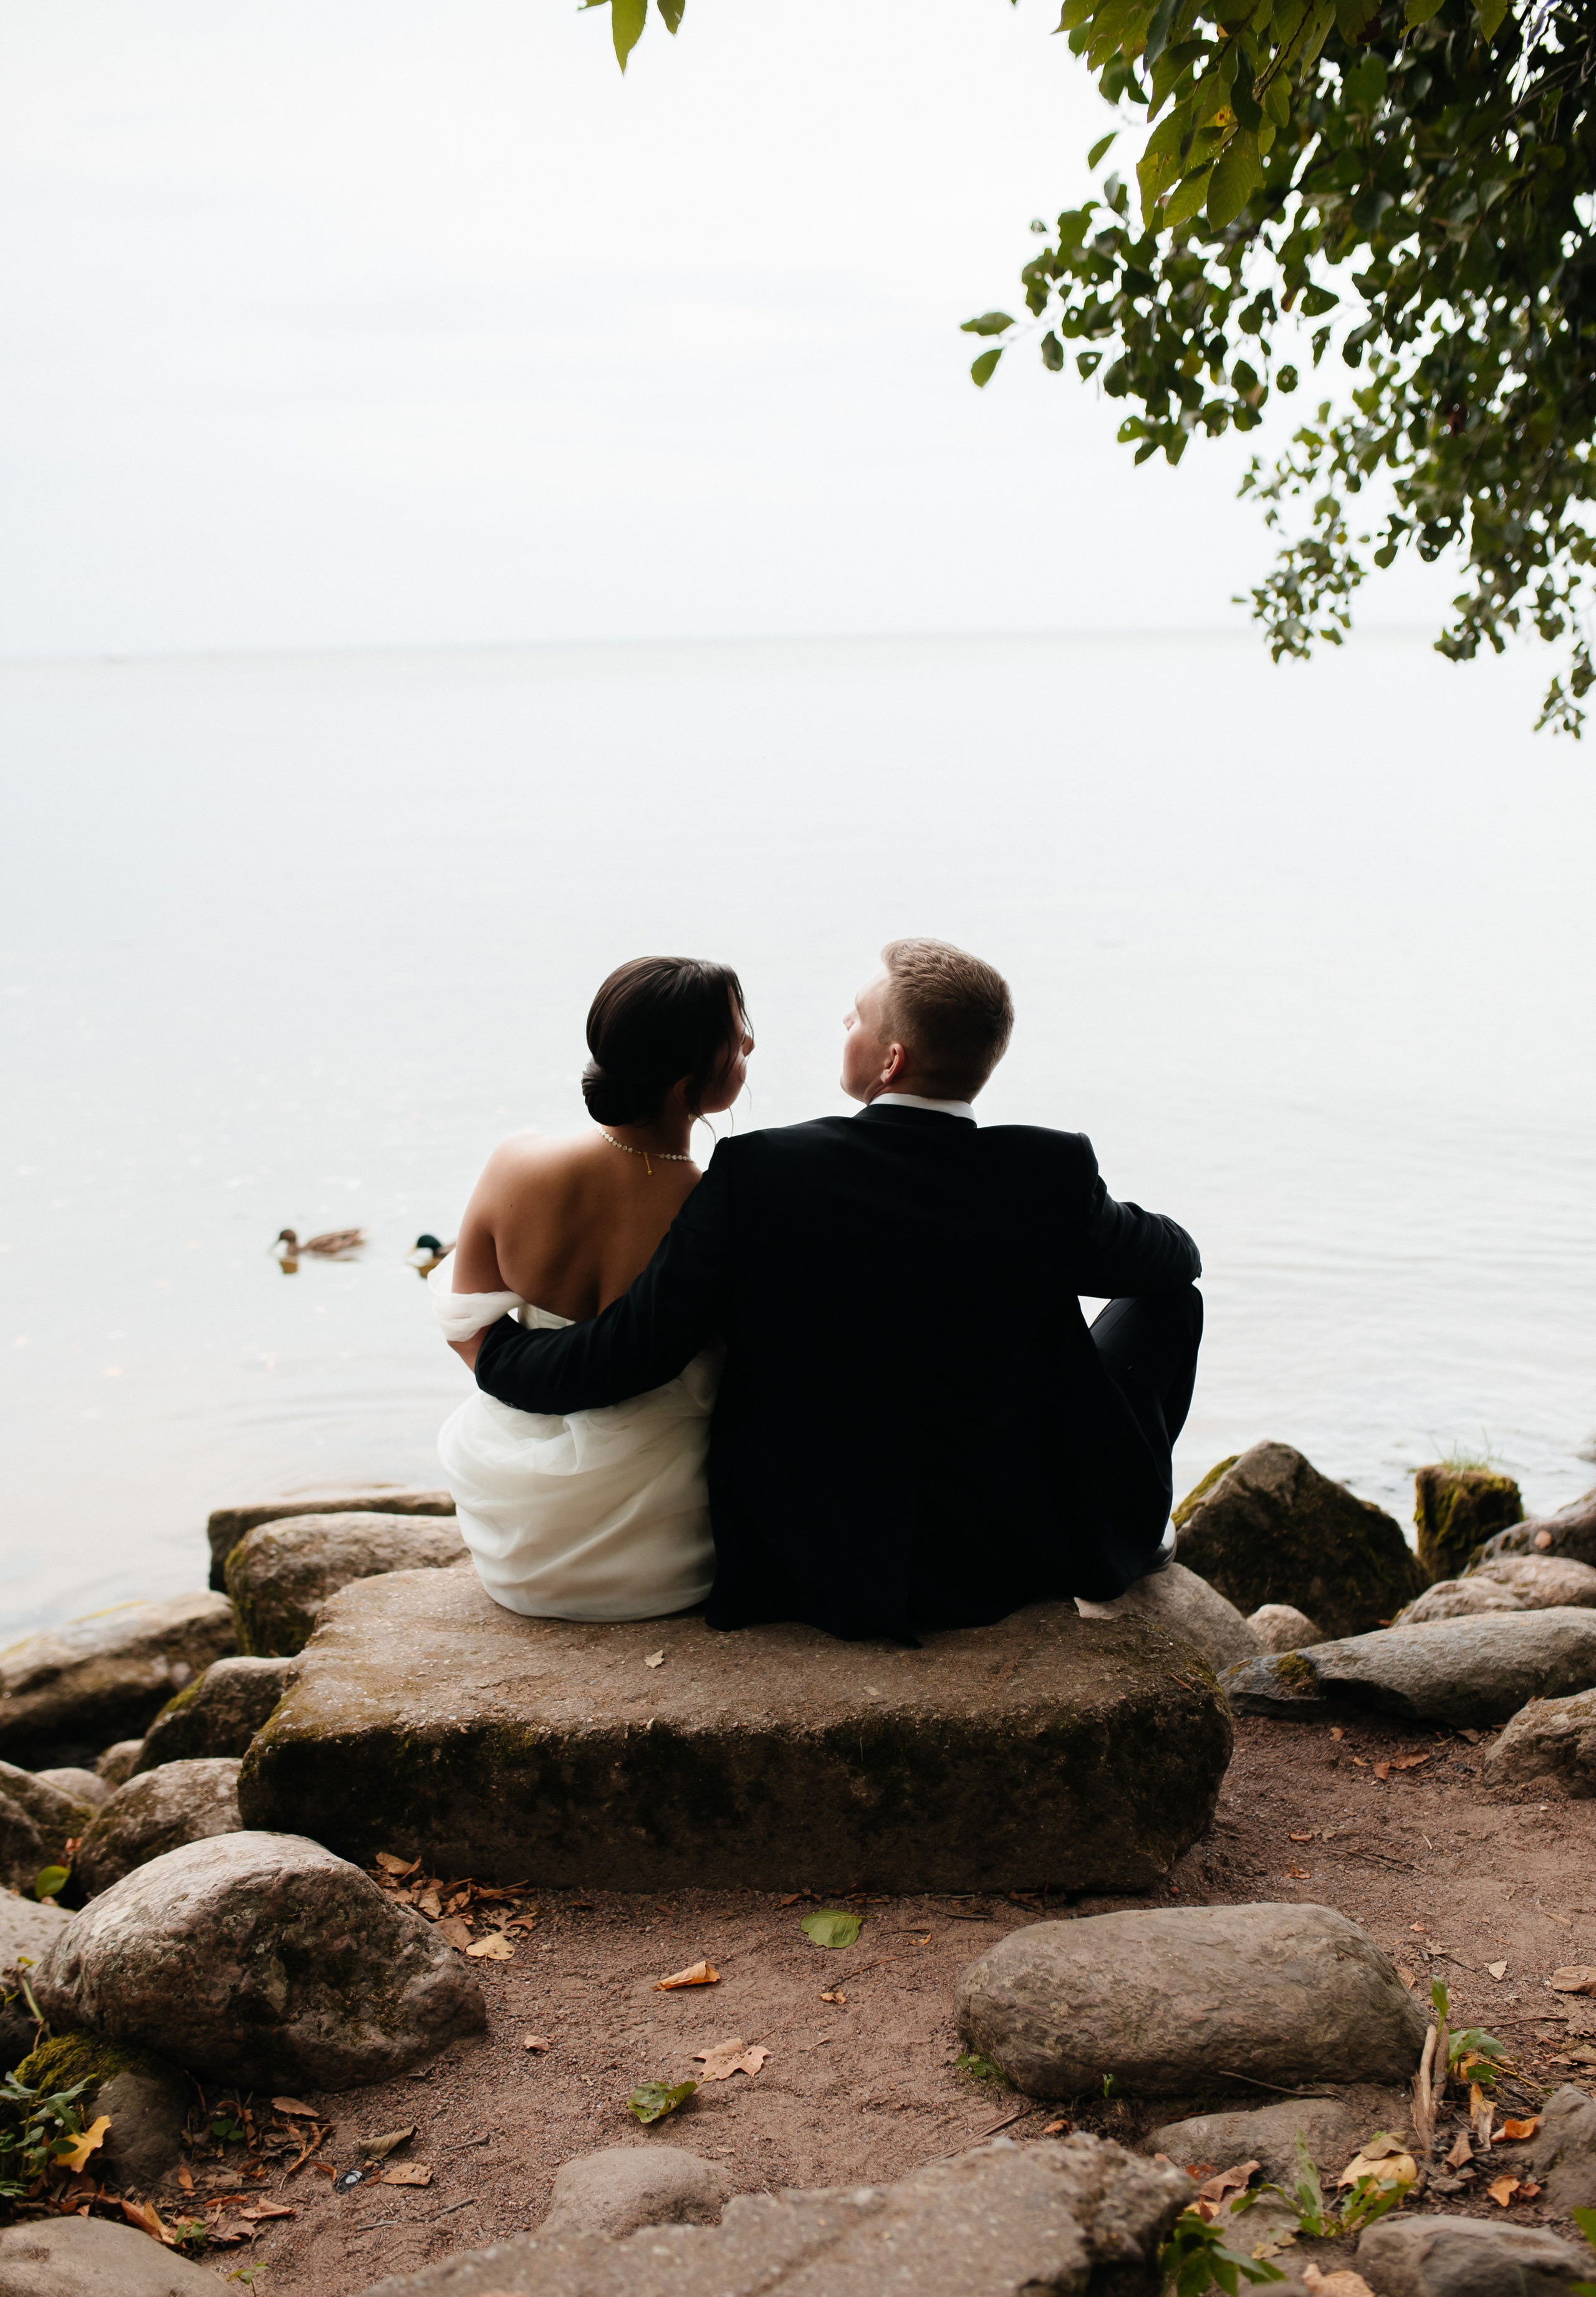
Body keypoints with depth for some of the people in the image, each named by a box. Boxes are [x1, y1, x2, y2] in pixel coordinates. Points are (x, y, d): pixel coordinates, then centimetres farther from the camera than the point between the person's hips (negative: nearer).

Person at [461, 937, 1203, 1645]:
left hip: (815, 1579, 1)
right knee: (1164, 1296, 17)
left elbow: (622, 1358, -16)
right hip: (1014, 1568, 0)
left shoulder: (759, 1175, -18)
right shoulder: (1047, 1176, -16)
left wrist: (488, 1345, 4)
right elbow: (1176, 1256, 5)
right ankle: (1128, 1536, 36)